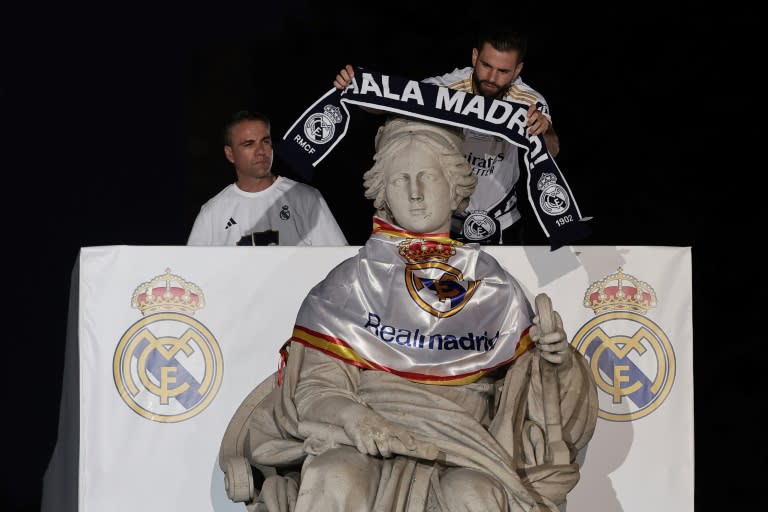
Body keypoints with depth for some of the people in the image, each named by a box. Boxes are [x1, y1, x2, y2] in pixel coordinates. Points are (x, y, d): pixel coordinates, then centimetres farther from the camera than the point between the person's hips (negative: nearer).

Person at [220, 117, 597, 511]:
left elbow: (525, 390, 18)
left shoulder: (495, 287, 16)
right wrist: (350, 415, -18)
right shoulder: (352, 281, 12)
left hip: (463, 446, 1)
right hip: (365, 439, 0)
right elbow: (317, 382, 3)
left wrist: (554, 362, -4)